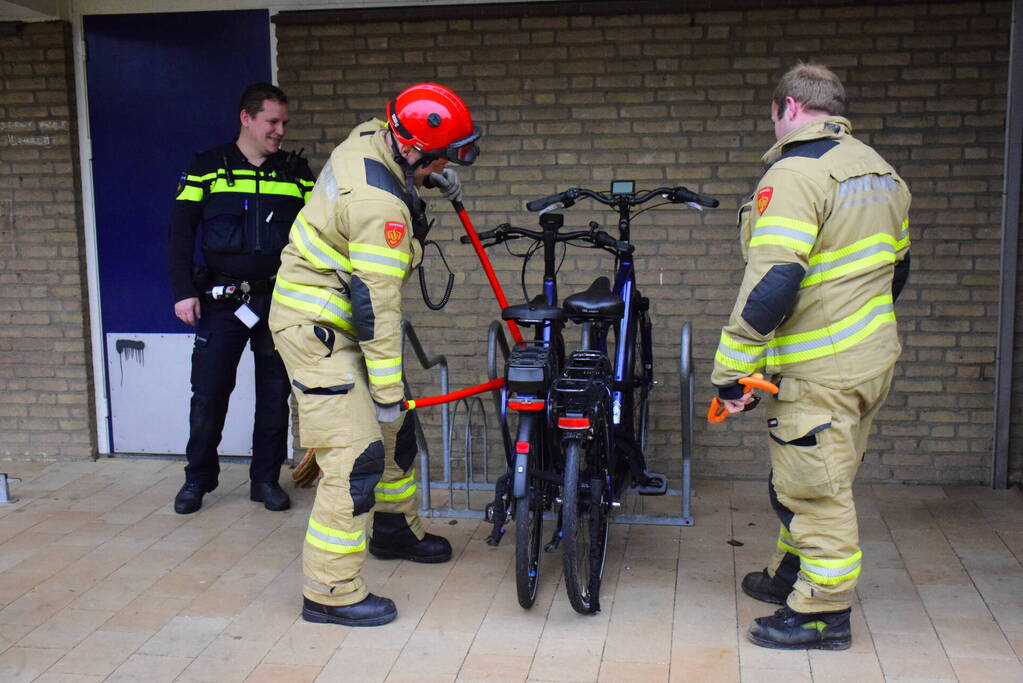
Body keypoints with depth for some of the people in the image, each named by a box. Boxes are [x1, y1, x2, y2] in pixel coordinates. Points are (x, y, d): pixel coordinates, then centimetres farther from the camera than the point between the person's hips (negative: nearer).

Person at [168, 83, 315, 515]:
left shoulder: (297, 172, 8)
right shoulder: (207, 167, 2)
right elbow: (181, 231, 0)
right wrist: (183, 292, -8)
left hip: (280, 300, 2)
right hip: (221, 298, -2)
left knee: (274, 393, 6)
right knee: (208, 392, 1)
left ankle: (266, 479, 19)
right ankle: (198, 478, 18)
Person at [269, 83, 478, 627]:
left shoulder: (369, 136, 0)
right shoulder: (380, 205, -28)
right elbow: (376, 305, -26)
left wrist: (433, 178, 16)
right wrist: (388, 389, -21)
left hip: (330, 318, 11)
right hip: (315, 330, -11)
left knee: (395, 426, 20)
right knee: (356, 454, -12)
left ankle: (395, 529, 41)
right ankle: (330, 592, -4)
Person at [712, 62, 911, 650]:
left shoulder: (795, 173, -17)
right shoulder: (881, 171, 12)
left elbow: (772, 281, -25)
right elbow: (897, 267, 21)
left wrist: (732, 369, -21)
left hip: (819, 372, -9)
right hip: (872, 356, 9)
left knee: (814, 490, 2)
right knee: (823, 480, 21)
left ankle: (823, 613, 13)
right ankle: (790, 575, 37)